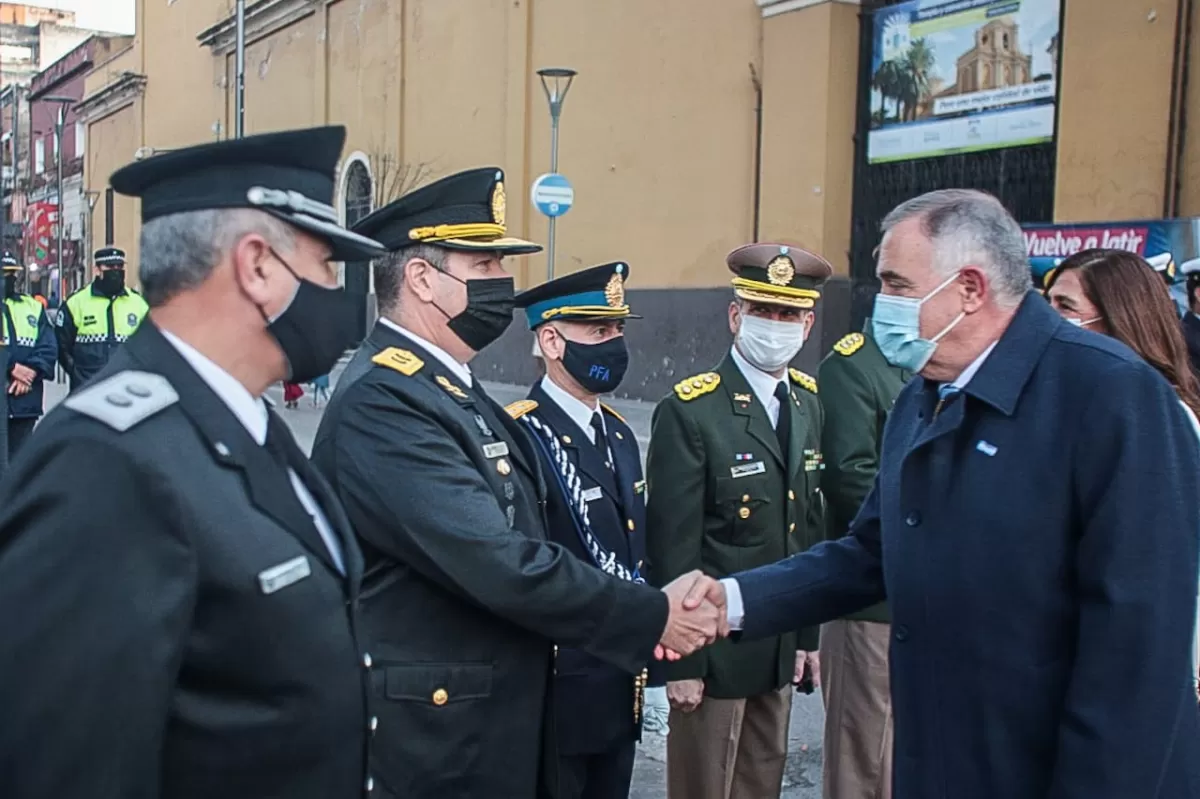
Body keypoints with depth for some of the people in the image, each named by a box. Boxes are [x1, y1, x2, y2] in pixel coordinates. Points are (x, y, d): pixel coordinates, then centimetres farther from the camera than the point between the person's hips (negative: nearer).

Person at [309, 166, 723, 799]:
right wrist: (651, 617, -18)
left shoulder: (457, 390, 10)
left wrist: (642, 610, -4)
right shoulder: (382, 402, -22)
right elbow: (498, 563, -28)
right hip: (435, 743, -9)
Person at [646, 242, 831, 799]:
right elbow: (672, 547, -15)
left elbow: (811, 528, 10)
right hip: (715, 647, -6)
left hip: (781, 648, 6)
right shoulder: (690, 412, -15)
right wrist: (680, 660, -15)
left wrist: (808, 634, 10)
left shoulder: (808, 403, 6)